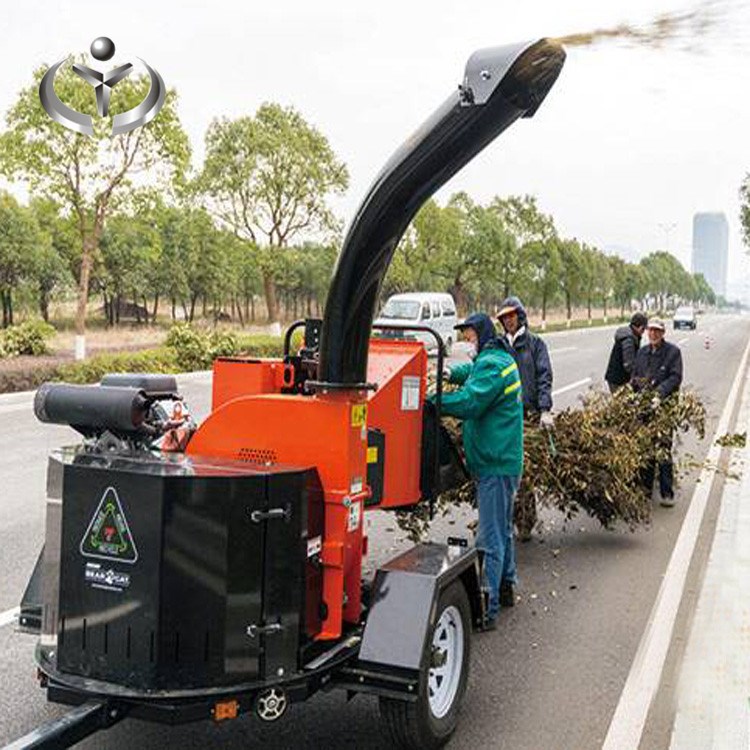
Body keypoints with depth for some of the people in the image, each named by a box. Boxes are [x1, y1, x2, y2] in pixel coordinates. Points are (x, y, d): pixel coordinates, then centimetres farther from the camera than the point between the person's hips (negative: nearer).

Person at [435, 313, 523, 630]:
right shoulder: (500, 360, 16)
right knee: (502, 529, 22)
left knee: (491, 538, -9)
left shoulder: (492, 365, -17)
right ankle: (505, 588, 37)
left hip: (495, 464, -11)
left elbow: (469, 402, -26)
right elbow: (470, 372, 26)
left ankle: (488, 609, -7)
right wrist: (450, 372, 5)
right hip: (503, 461, 11)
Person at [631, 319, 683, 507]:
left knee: (663, 450, -5)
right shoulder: (642, 352, 13)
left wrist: (660, 393, -23)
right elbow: (634, 376, 19)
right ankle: (645, 486, 21)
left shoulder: (673, 352, -3)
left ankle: (667, 493, 2)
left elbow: (676, 378, -11)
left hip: (664, 407, -5)